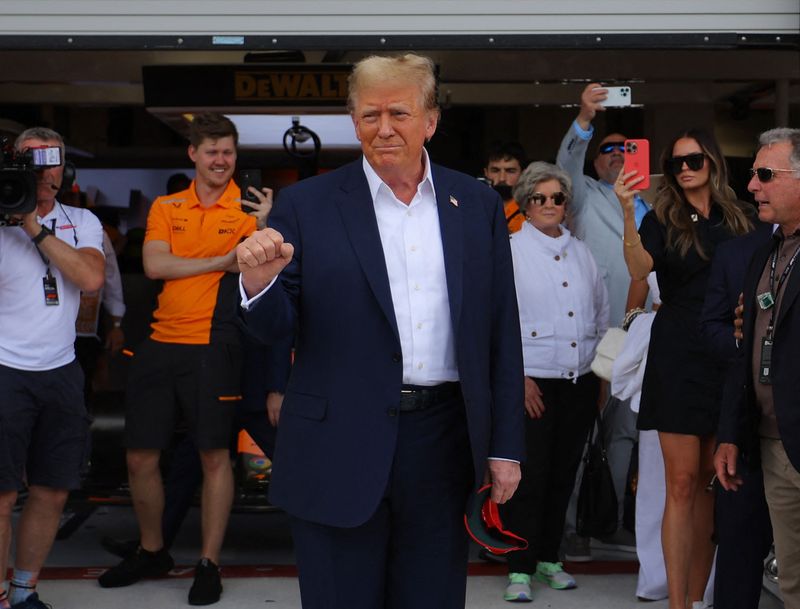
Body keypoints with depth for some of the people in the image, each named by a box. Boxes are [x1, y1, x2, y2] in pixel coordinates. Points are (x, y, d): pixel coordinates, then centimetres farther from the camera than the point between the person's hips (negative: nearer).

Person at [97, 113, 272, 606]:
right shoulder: (167, 208, 10)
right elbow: (154, 265, -5)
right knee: (141, 456, 9)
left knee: (215, 456, 0)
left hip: (215, 347, -4)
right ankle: (152, 552, 29)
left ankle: (209, 564, 14)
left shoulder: (247, 208, 1)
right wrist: (221, 261, -9)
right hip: (162, 343, 4)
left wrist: (264, 227, -27)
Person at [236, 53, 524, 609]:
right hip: (341, 447, -2)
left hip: (443, 448, 2)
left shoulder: (479, 206, 6)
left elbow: (502, 335, 7)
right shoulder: (307, 204, -1)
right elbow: (276, 329, -1)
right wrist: (259, 282, -23)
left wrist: (506, 447, 4)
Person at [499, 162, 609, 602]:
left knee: (563, 475, 10)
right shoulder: (510, 251, -2)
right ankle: (520, 569, 4)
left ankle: (548, 557, 23)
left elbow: (602, 314, 19)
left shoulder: (580, 252, 14)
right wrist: (518, 377, -12)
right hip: (533, 383, -5)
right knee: (529, 477, -5)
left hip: (580, 383, 5)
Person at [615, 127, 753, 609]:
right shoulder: (664, 220, 0)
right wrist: (628, 214, -31)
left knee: (709, 482, 10)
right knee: (683, 483, -4)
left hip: (730, 358, 3)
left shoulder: (739, 220, 9)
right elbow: (640, 269, -18)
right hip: (678, 357, -3)